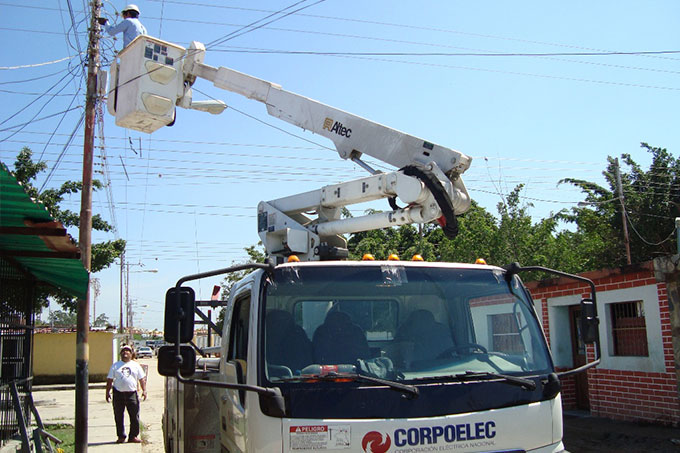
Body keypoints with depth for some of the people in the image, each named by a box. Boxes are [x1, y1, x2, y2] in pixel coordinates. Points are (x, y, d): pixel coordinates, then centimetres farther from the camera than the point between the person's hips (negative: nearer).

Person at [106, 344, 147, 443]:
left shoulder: (136, 365, 12)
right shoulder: (115, 366, 12)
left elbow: (142, 379, 11)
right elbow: (109, 380, 12)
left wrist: (144, 390, 0)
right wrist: (107, 392, 4)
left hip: (132, 393, 0)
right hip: (118, 393, 0)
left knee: (134, 416, -3)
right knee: (118, 416, 4)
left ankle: (133, 436, 6)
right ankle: (121, 436, 15)